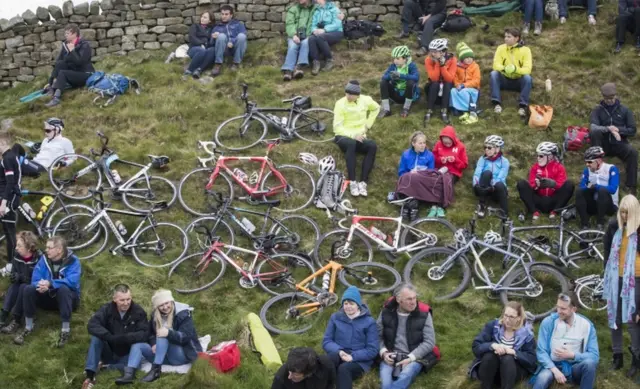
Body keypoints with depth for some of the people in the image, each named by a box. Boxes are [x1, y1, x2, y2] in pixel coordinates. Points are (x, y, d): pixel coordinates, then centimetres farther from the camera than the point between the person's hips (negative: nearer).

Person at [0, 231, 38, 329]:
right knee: (13, 286, -27)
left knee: (23, 287, -33)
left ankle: (16, 321, -35)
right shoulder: (17, 257, -1)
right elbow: (14, 274, 7)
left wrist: (20, 277, -31)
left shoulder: (38, 259, -19)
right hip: (21, 285, 5)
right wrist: (13, 277, -18)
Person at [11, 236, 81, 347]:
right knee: (28, 289, -24)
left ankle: (66, 330, -34)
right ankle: (28, 327, -13)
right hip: (48, 296, 4)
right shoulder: (44, 259, -3)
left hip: (67, 298, -4)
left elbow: (72, 281, -31)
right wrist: (41, 285, -37)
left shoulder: (72, 261, -15)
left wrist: (50, 283, -40)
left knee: (63, 289, -38)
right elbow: (35, 279, -12)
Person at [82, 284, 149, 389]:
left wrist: (124, 337, -36)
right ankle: (90, 376, -30)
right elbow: (92, 325, -24)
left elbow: (144, 334, -19)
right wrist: (111, 338, -39)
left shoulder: (138, 312, -11)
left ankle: (104, 366, -14)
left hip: (127, 354, -1)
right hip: (109, 352, 1)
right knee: (96, 337, -27)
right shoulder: (107, 309, -10)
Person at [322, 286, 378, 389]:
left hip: (359, 361, -2)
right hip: (339, 356, 2)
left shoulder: (369, 321, 1)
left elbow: (372, 350, -3)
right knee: (333, 357, -35)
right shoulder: (335, 317, 9)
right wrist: (339, 351, -16)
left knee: (344, 369, -36)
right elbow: (326, 341, 6)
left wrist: (352, 356, -17)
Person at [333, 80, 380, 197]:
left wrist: (367, 125, 12)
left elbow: (376, 108, 23)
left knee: (372, 145, -31)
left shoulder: (365, 100, 1)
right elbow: (337, 127, -12)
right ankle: (352, 182, -41)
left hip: (359, 137, 3)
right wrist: (352, 135, -24)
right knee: (351, 143, -41)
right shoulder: (340, 104, -9)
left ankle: (363, 182, -35)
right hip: (343, 136, -3)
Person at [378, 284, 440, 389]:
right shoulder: (387, 312, 2)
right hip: (391, 357, 2)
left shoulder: (423, 314, -4)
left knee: (405, 377, -35)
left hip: (415, 358, -2)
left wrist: (410, 358, -14)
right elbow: (377, 335, 7)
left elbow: (429, 342, -5)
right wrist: (383, 352, -11)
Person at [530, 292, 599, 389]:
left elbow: (594, 356, -5)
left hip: (574, 367, 2)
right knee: (542, 378, -37)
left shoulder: (586, 324, -4)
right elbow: (541, 351, -8)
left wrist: (572, 355, -19)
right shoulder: (548, 322, -5)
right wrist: (555, 370, -22)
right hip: (553, 365, -2)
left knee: (589, 362, -33)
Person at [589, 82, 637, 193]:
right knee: (594, 132, -31)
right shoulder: (597, 110, 2)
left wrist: (618, 129, -17)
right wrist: (609, 129, -33)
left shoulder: (625, 110, 5)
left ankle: (630, 186, -25)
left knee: (632, 151, -32)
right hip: (603, 144, 0)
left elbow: (632, 131, 1)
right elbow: (592, 127, -16)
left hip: (618, 144, 0)